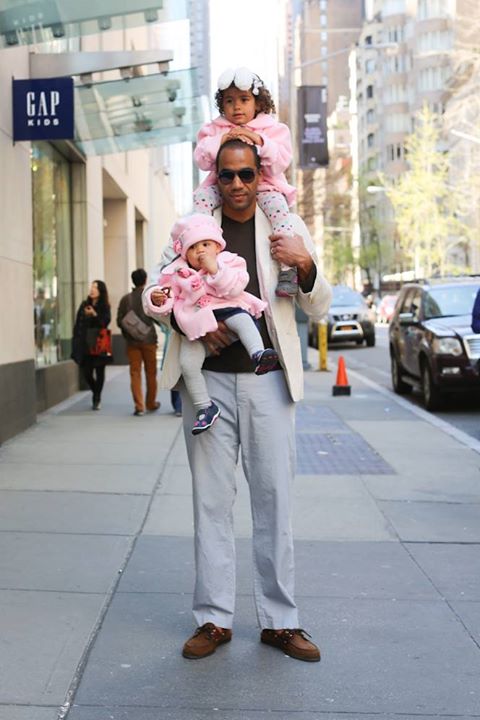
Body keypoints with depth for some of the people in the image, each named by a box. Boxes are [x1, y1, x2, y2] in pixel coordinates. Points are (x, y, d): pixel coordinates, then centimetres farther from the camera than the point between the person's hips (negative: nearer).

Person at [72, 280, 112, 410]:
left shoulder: (105, 307, 0)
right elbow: (77, 325, 7)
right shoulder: (84, 305, 6)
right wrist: (76, 342, 2)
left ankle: (96, 399, 11)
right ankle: (96, 395, 26)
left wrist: (95, 315, -22)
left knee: (99, 371, 1)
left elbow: (105, 323, -10)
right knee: (87, 372, 2)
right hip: (86, 345, 2)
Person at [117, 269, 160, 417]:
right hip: (149, 340, -1)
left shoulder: (126, 299, -1)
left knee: (135, 373, 3)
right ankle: (151, 403, 22)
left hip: (132, 341, 1)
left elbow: (119, 321, -1)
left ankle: (139, 406, -3)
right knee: (151, 373, 12)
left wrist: (128, 333, 12)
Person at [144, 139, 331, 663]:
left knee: (274, 499, 3)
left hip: (268, 381, 0)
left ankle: (279, 620, 13)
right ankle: (214, 619, 14)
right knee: (211, 500, 4)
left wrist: (305, 266, -14)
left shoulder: (287, 229, 6)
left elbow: (319, 309, 6)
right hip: (209, 379, 1)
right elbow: (154, 293, 10)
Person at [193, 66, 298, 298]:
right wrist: (220, 141, -16)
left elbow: (281, 162, -7)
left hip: (263, 186, -2)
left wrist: (259, 141, -21)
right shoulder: (214, 130, 11)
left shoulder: (273, 129, 6)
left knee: (277, 204, -32)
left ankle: (287, 267, -34)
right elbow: (201, 160, -1)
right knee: (202, 196, -25)